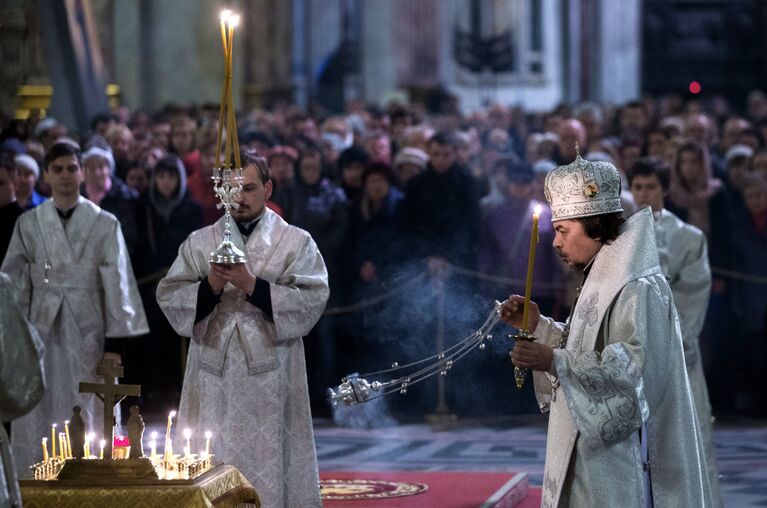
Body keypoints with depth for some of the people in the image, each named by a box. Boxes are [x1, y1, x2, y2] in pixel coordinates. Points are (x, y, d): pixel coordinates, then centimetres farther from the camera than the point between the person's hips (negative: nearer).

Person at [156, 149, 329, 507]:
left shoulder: (297, 243, 5)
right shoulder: (198, 243, 11)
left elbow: (312, 302, -8)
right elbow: (169, 299, 3)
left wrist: (252, 285, -15)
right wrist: (211, 286, -14)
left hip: (271, 382, -2)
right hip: (213, 380, 2)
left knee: (269, 472, -3)